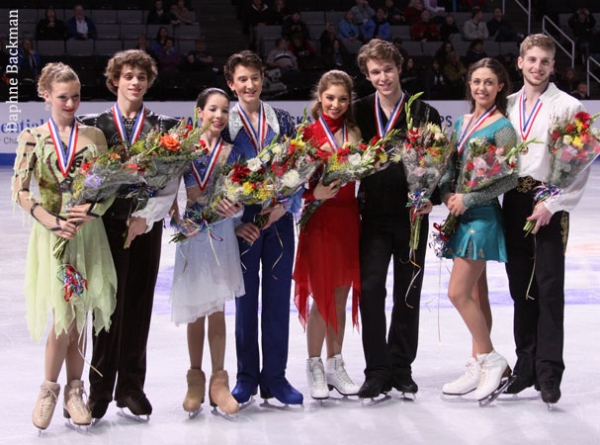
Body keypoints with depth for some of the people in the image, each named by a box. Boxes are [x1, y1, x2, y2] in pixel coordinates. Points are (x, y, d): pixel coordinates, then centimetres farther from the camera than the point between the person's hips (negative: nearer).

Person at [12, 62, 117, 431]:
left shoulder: (94, 136, 6)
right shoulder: (33, 138, 1)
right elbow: (20, 192, -4)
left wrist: (93, 209, -16)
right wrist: (52, 222, -16)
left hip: (88, 233, 2)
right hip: (52, 233, -2)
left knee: (79, 315, 5)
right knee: (64, 315, -7)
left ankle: (74, 391, 16)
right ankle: (49, 389, 11)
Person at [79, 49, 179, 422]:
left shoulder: (163, 127, 6)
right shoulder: (96, 125, 5)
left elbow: (171, 181, -2)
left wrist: (146, 217, -13)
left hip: (147, 225, 1)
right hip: (107, 222, -1)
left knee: (139, 305, 5)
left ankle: (131, 387, 14)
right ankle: (100, 389, 6)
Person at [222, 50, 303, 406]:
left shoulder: (282, 121, 6)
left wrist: (285, 205, -10)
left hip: (278, 219, 2)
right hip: (242, 223, -1)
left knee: (278, 298, 3)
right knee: (246, 299, 4)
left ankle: (275, 377, 11)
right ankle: (246, 377, 14)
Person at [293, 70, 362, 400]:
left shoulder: (354, 132, 9)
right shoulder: (308, 133, -3)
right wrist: (315, 194, -23)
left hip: (348, 218, 4)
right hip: (319, 218, -4)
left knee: (341, 296, 9)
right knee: (322, 296, -2)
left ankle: (336, 365, 18)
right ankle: (315, 367, 9)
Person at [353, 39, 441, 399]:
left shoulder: (425, 114, -2)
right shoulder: (359, 112, 4)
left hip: (412, 214, -1)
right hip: (373, 214, 1)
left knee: (408, 293, 8)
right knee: (371, 289, -7)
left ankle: (401, 368, 19)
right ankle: (378, 371, 1)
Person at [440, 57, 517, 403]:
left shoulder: (501, 127, -10)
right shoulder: (462, 122, 13)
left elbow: (510, 179, -14)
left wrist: (468, 199, -15)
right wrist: (447, 192, -2)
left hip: (482, 215, -8)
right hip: (462, 215, 8)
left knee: (458, 292, -11)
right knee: (476, 294, 11)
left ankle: (491, 359, 3)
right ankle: (480, 367, 17)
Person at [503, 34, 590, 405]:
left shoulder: (568, 106, -3)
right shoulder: (509, 105, 12)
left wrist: (551, 204, -15)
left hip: (550, 206, -5)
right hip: (513, 202, 5)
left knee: (549, 288, -8)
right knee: (520, 287, 9)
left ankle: (549, 372, -5)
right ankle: (527, 364, 18)